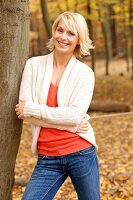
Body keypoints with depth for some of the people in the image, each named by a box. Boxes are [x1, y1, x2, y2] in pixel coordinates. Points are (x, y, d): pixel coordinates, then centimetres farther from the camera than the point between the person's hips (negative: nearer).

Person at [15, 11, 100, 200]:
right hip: (47, 159, 1)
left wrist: (33, 109, -13)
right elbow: (24, 111, -7)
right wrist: (68, 123, -13)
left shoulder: (85, 73, 0)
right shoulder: (34, 65, 1)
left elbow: (76, 115, -12)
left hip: (81, 154, 0)